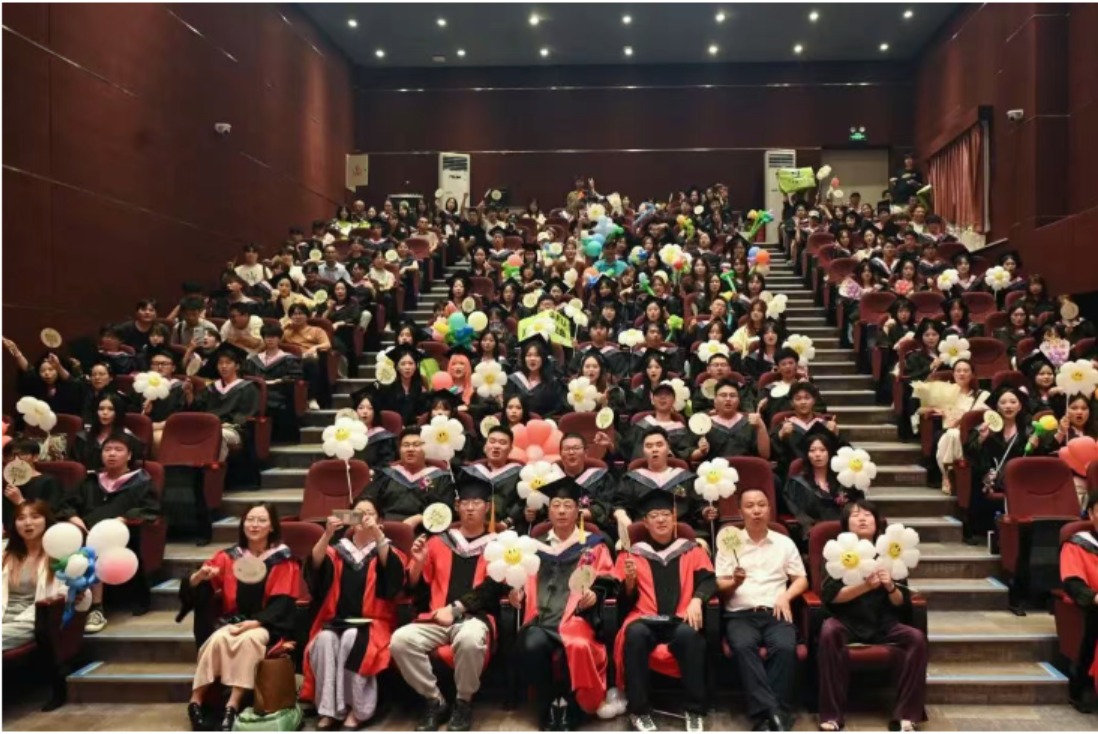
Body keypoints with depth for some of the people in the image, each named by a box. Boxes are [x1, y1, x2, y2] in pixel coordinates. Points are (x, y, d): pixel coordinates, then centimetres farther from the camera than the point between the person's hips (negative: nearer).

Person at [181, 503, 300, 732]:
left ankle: (232, 706, -34)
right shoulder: (228, 556, 8)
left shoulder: (284, 560, 1)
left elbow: (283, 602, -6)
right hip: (231, 621, 2)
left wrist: (254, 622, -21)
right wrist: (200, 576, -19)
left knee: (250, 639, -35)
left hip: (266, 625, -2)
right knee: (219, 639, -31)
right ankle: (196, 701, -22)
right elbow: (191, 591, 4)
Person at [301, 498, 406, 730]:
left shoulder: (385, 549, 9)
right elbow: (316, 565, -9)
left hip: (372, 622, -2)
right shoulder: (338, 549, 13)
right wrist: (327, 535, -24)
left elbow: (394, 571, -15)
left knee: (352, 639, -32)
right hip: (336, 620, 2)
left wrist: (377, 534, -26)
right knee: (325, 639, -30)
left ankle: (356, 708, -21)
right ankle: (328, 709, -25)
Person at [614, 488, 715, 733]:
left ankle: (695, 711, -22)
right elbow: (625, 601, 11)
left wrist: (696, 600, -17)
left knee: (689, 635, -35)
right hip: (645, 620, 0)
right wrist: (629, 580, -11)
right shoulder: (632, 554, 15)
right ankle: (639, 710, -23)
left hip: (680, 621, 0)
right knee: (635, 635, -35)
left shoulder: (692, 550, 17)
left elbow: (708, 580, 4)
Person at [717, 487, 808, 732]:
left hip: (774, 612, 1)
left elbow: (802, 580, 15)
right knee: (743, 646, -34)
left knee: (785, 647, -32)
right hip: (740, 613, -1)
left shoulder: (784, 542, 16)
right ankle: (773, 713, -35)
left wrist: (786, 596, -5)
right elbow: (720, 588, 6)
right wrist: (735, 583, -16)